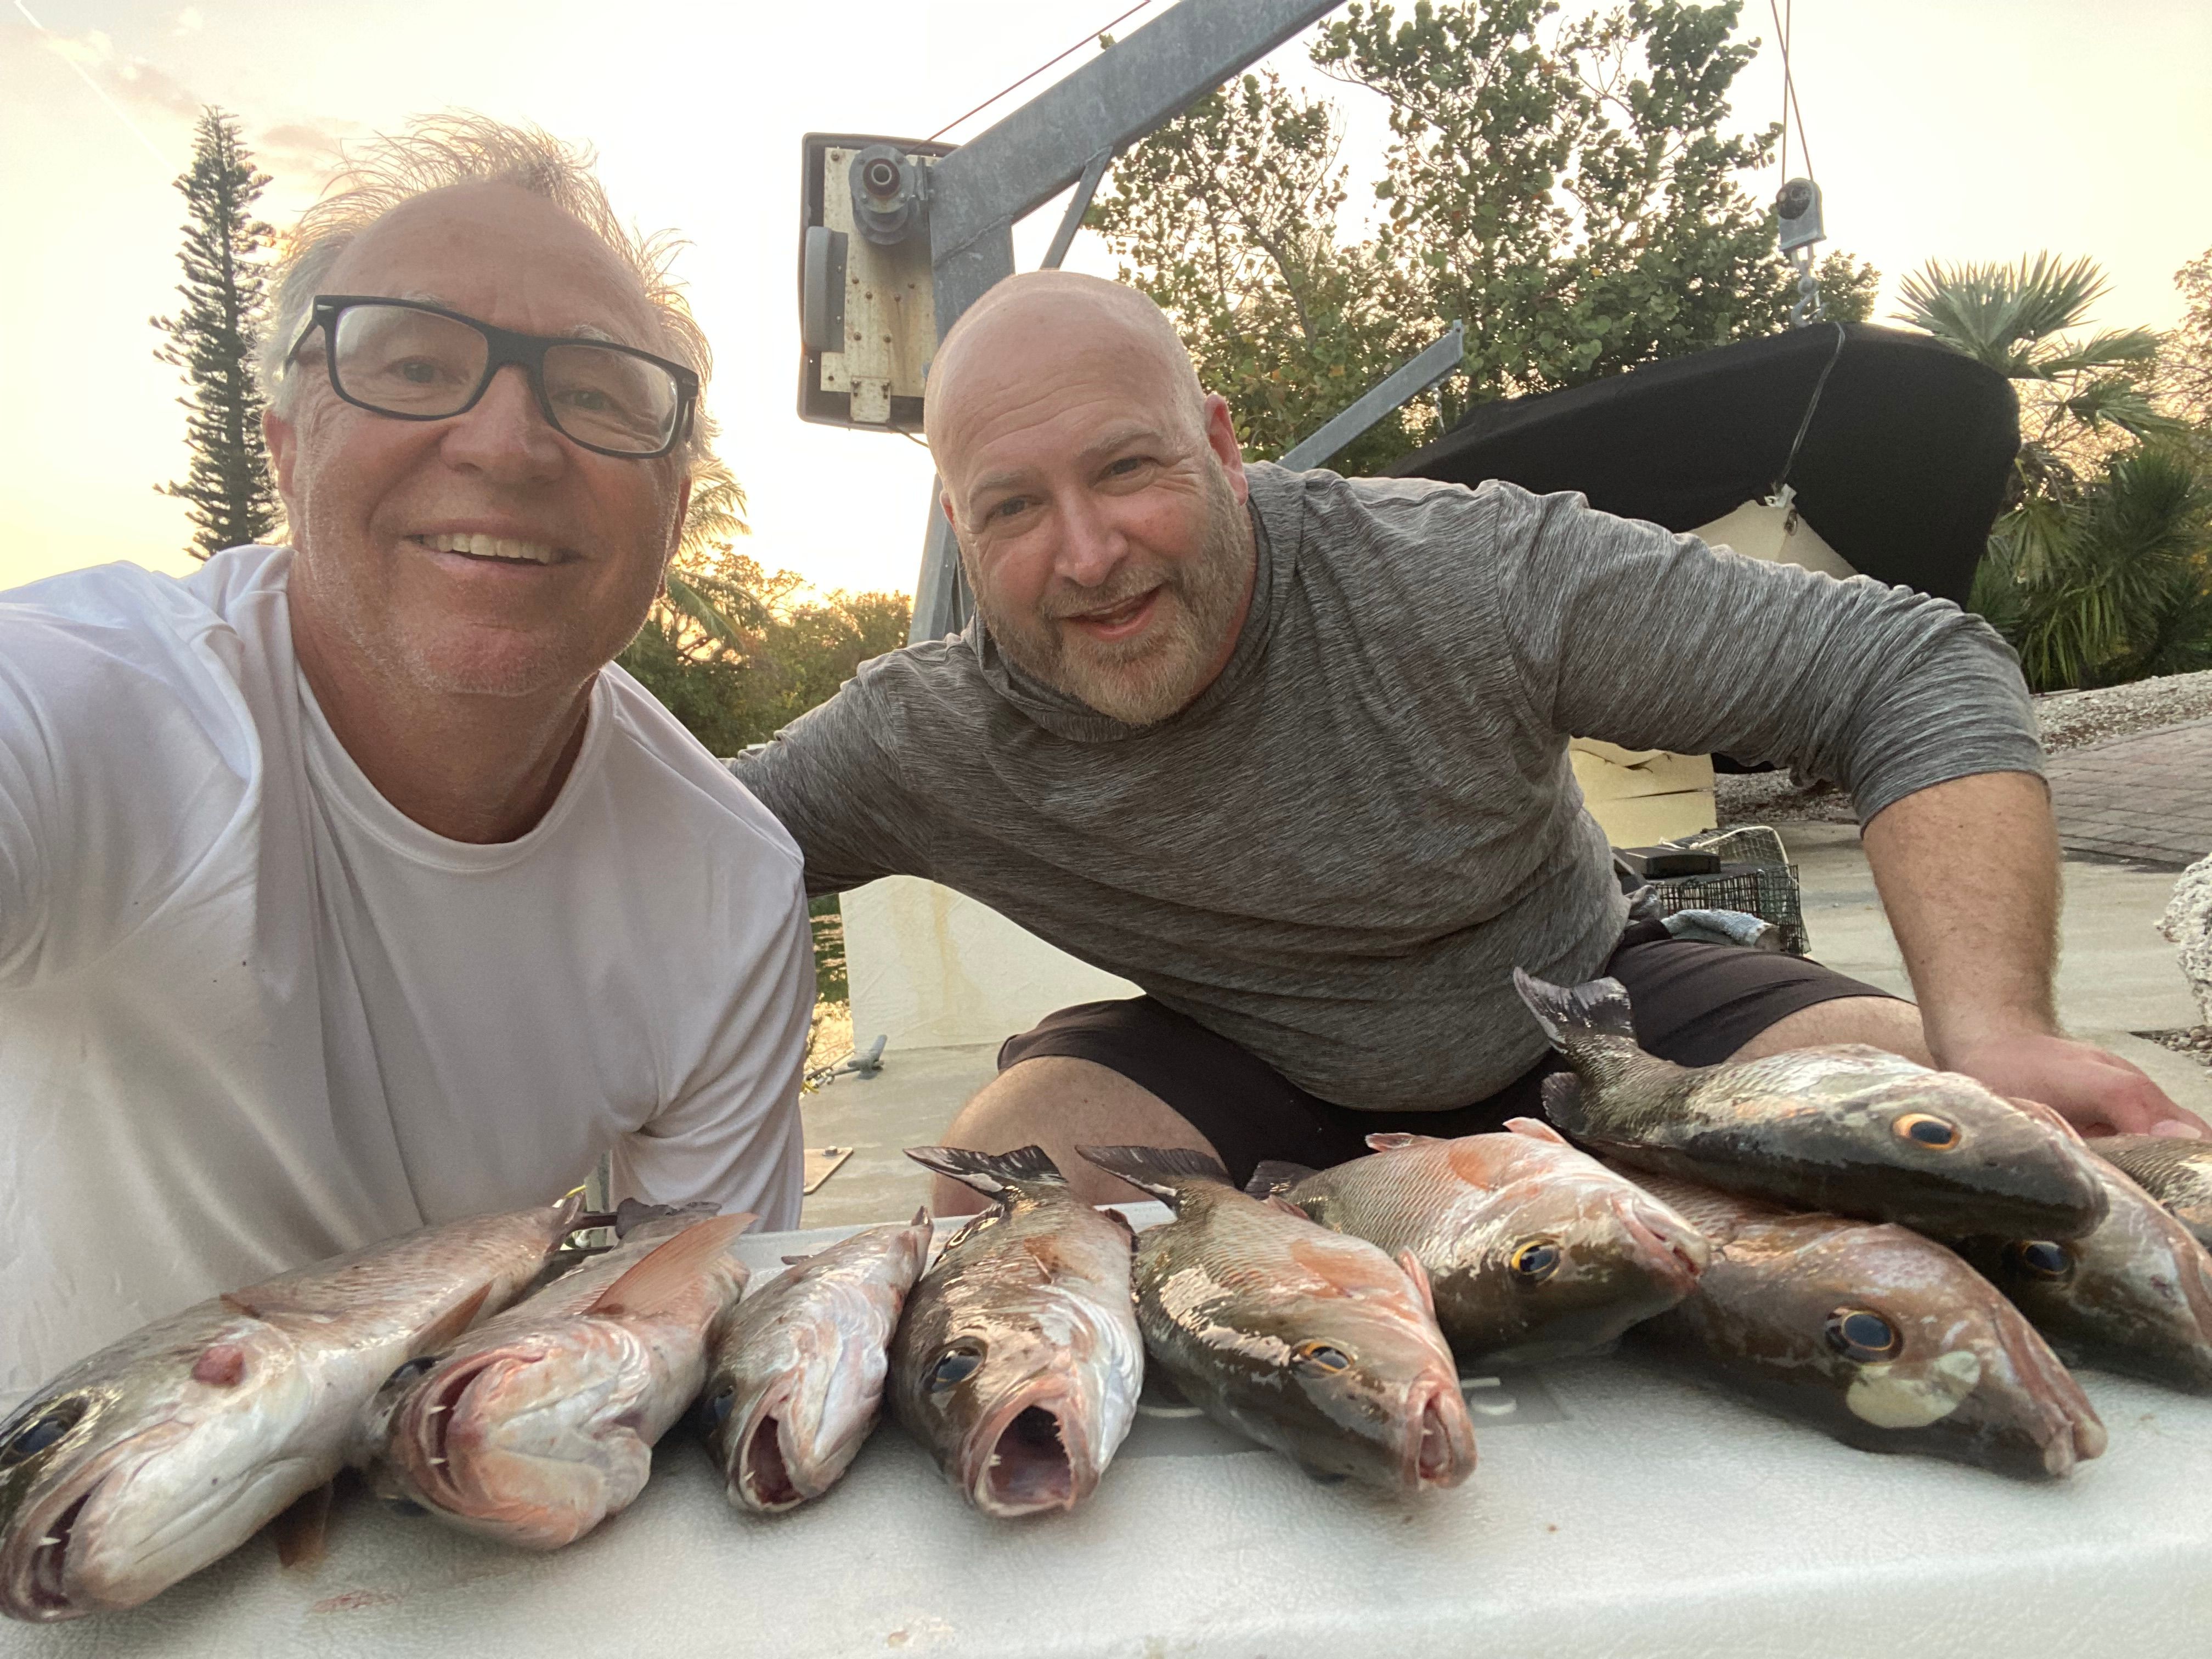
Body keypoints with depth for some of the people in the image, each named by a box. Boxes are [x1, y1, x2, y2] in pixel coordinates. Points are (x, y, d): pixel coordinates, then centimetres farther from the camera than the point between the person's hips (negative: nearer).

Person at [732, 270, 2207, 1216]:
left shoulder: (1468, 580, -27)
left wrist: (1996, 1030, -36)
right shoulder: (922, 743, -19)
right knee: (1003, 1182, -27)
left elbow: (1916, 669, -23)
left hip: (1577, 1012, 0)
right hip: (1247, 1079, 1)